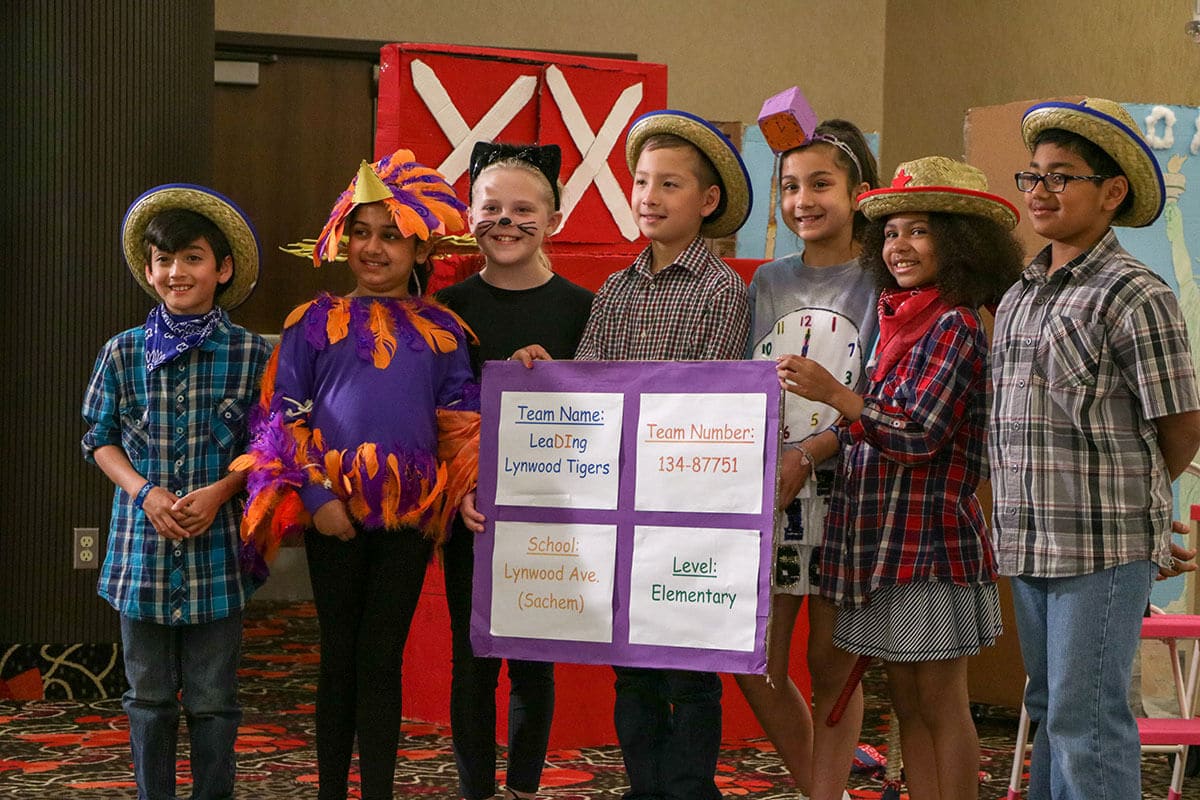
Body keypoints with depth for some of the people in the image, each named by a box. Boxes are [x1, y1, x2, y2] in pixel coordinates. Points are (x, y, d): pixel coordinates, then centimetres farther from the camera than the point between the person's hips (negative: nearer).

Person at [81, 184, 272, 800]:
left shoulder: (251, 354, -2)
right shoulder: (123, 353, 1)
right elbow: (100, 439, 7)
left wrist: (220, 491, -14)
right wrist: (145, 492, -9)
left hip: (219, 549, -1)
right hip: (142, 545, 1)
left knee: (212, 699, 7)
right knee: (149, 698, 11)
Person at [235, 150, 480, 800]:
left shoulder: (442, 332, 5)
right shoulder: (316, 323, 1)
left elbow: (460, 422, 8)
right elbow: (284, 417, -1)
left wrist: (452, 497, -4)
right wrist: (316, 496, -9)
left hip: (410, 514, 1)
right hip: (334, 510, -1)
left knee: (382, 658, 6)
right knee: (339, 655, 8)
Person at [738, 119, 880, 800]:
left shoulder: (879, 284, -2)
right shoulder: (768, 284, 12)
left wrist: (805, 457, -21)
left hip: (843, 488, -4)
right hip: (763, 490, 4)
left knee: (832, 665, 2)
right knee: (756, 668, 4)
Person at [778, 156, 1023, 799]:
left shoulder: (953, 326, -12)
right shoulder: (899, 321, 14)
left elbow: (920, 433, -20)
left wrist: (834, 395, -22)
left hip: (930, 538, -8)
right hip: (885, 535, 8)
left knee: (940, 704, 0)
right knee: (906, 702, 12)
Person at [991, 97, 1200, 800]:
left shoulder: (1136, 296, -9)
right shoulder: (1019, 298, 14)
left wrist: (1126, 496, 7)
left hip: (1104, 546, -8)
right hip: (1029, 544, 8)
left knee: (1085, 720, -5)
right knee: (1049, 709, 16)